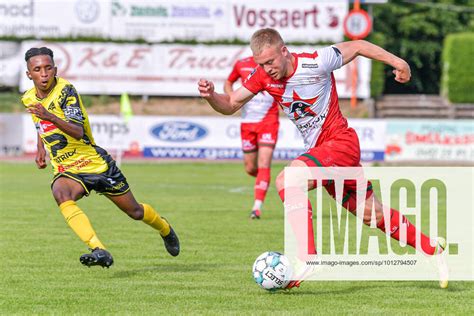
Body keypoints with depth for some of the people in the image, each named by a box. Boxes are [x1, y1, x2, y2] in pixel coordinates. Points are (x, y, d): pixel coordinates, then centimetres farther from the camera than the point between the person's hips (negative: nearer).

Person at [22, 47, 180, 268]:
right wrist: (40, 149, 12)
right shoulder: (28, 99, 1)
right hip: (65, 170, 4)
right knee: (61, 194, -34)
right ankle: (99, 251, -43)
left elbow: (78, 131, -31)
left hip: (95, 163, -4)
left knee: (135, 212, 11)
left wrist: (51, 117, -45)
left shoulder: (65, 91, -18)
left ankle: (166, 230, 46)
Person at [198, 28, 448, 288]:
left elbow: (357, 47, -7)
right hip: (318, 149, 7)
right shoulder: (263, 76, -4)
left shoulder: (315, 63, -20)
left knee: (287, 181, -27)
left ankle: (308, 257, -30)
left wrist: (397, 62, 0)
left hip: (340, 142, -7)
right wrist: (210, 95, -20)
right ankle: (432, 249, 28)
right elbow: (230, 105, 1)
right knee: (371, 213, 13)